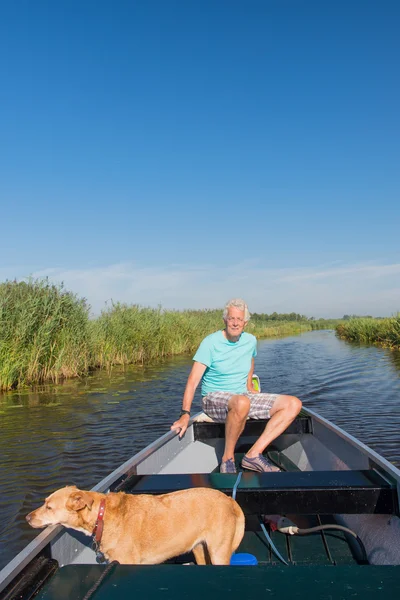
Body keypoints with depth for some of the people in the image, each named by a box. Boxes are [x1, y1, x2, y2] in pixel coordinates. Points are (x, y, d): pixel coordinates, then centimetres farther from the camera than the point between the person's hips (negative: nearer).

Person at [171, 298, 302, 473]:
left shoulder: (250, 341, 4)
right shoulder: (210, 343, -13)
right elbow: (192, 382, -19)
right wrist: (185, 414, -29)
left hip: (244, 397, 6)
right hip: (214, 399, -6)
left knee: (293, 404, -11)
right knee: (242, 402, -41)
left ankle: (254, 454, -19)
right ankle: (227, 458, -19)